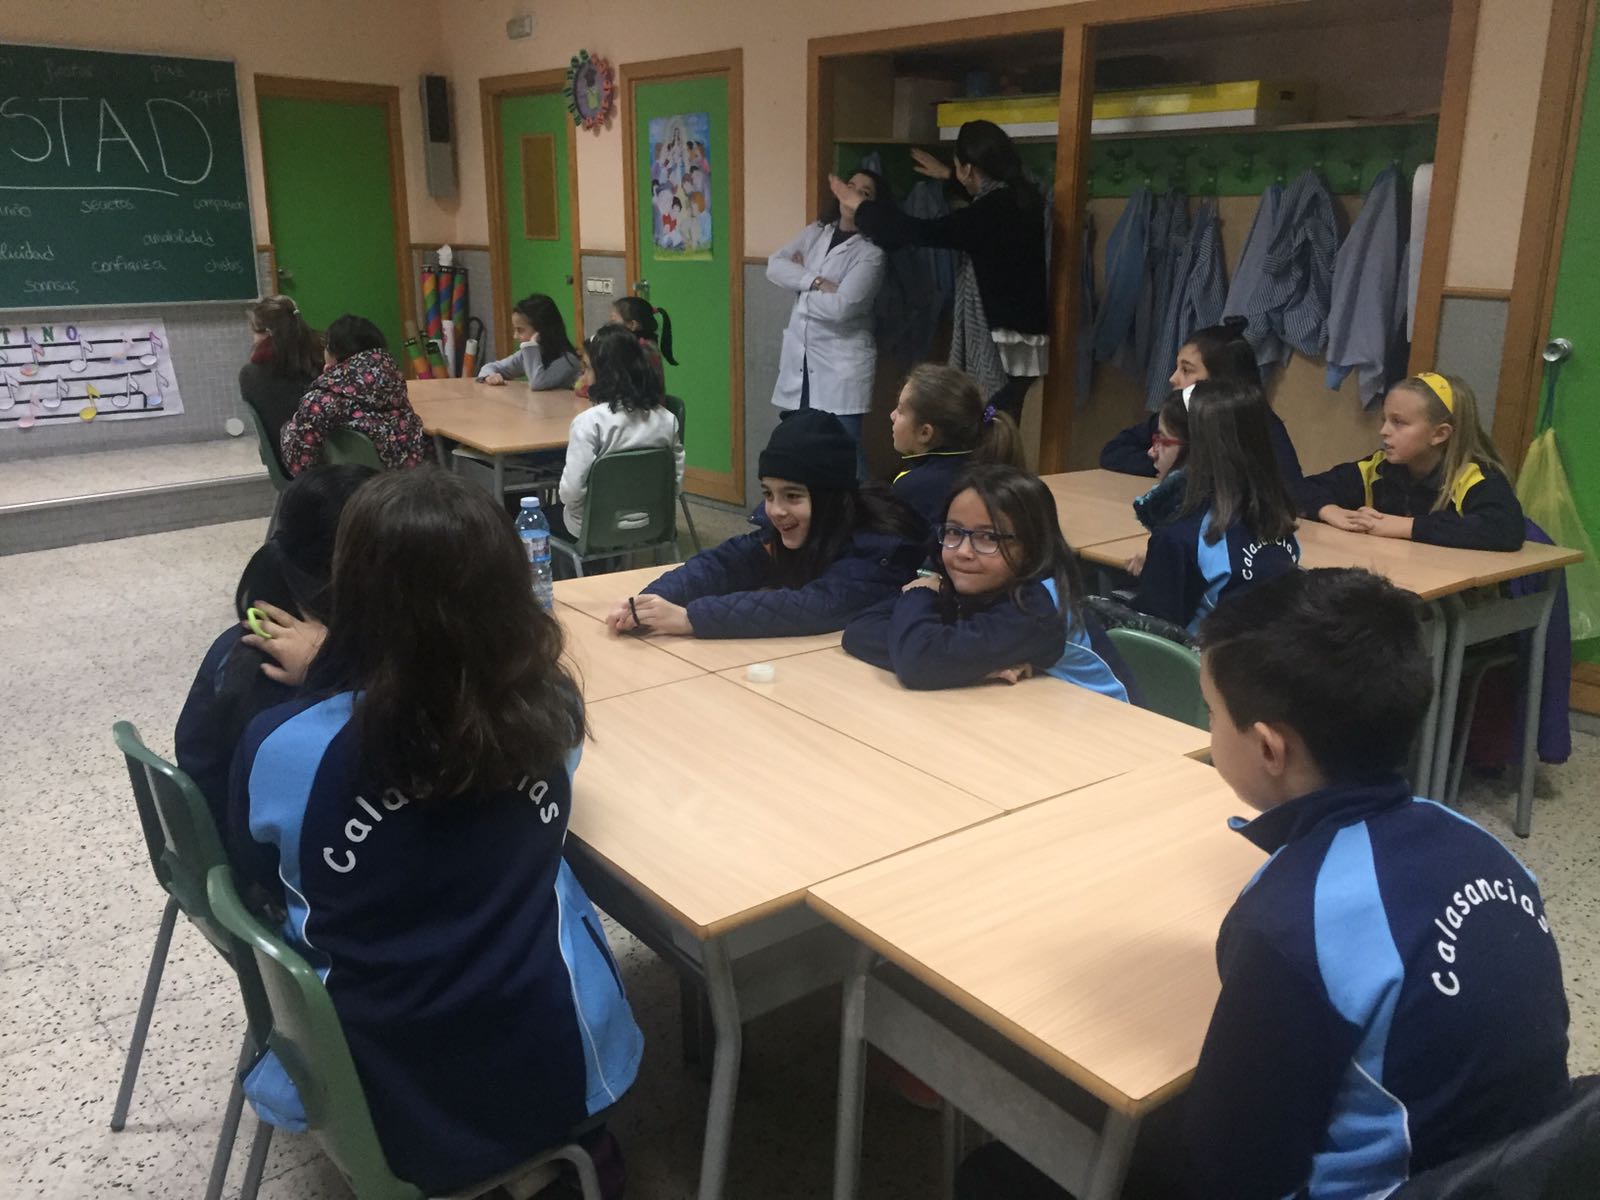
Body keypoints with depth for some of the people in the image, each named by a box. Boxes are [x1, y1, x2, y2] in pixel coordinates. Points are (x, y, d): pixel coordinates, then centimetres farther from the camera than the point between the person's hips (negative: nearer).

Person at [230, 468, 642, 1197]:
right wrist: (339, 674, 14)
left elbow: (264, 889, 0)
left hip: (386, 1106, 0)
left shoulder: (282, 750, -22)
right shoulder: (550, 706, -15)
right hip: (558, 1074, 1)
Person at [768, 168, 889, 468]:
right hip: (800, 358, 6)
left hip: (842, 363, -6)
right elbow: (775, 264, -3)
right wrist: (816, 282, -17)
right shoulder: (814, 233, 10)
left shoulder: (872, 253, -8)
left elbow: (840, 307, -19)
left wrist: (799, 280, -2)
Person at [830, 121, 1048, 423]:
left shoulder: (991, 212, -20)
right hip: (1023, 331, 9)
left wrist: (860, 205, -4)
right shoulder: (1023, 197, 7)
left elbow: (920, 233, -17)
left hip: (1001, 340, -9)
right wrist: (948, 176, 47)